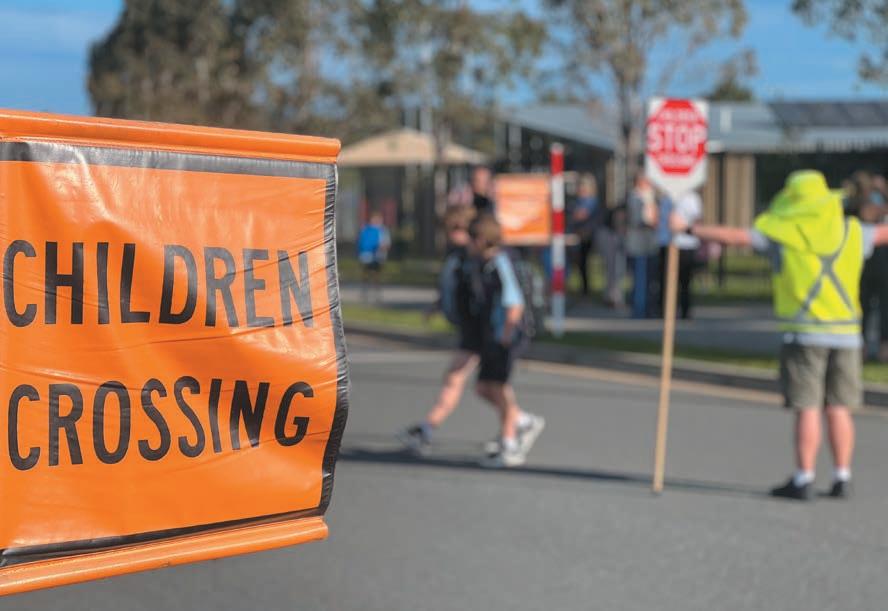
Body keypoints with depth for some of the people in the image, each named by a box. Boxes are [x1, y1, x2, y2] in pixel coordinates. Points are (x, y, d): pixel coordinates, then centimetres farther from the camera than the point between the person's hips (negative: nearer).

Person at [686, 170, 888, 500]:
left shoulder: (782, 231, -2)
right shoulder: (851, 232, 9)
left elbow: (733, 235, -5)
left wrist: (693, 229, 3)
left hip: (805, 333, -3)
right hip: (846, 334, 3)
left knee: (807, 408, -3)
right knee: (838, 408, 9)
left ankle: (803, 480, -2)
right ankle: (842, 479, 10)